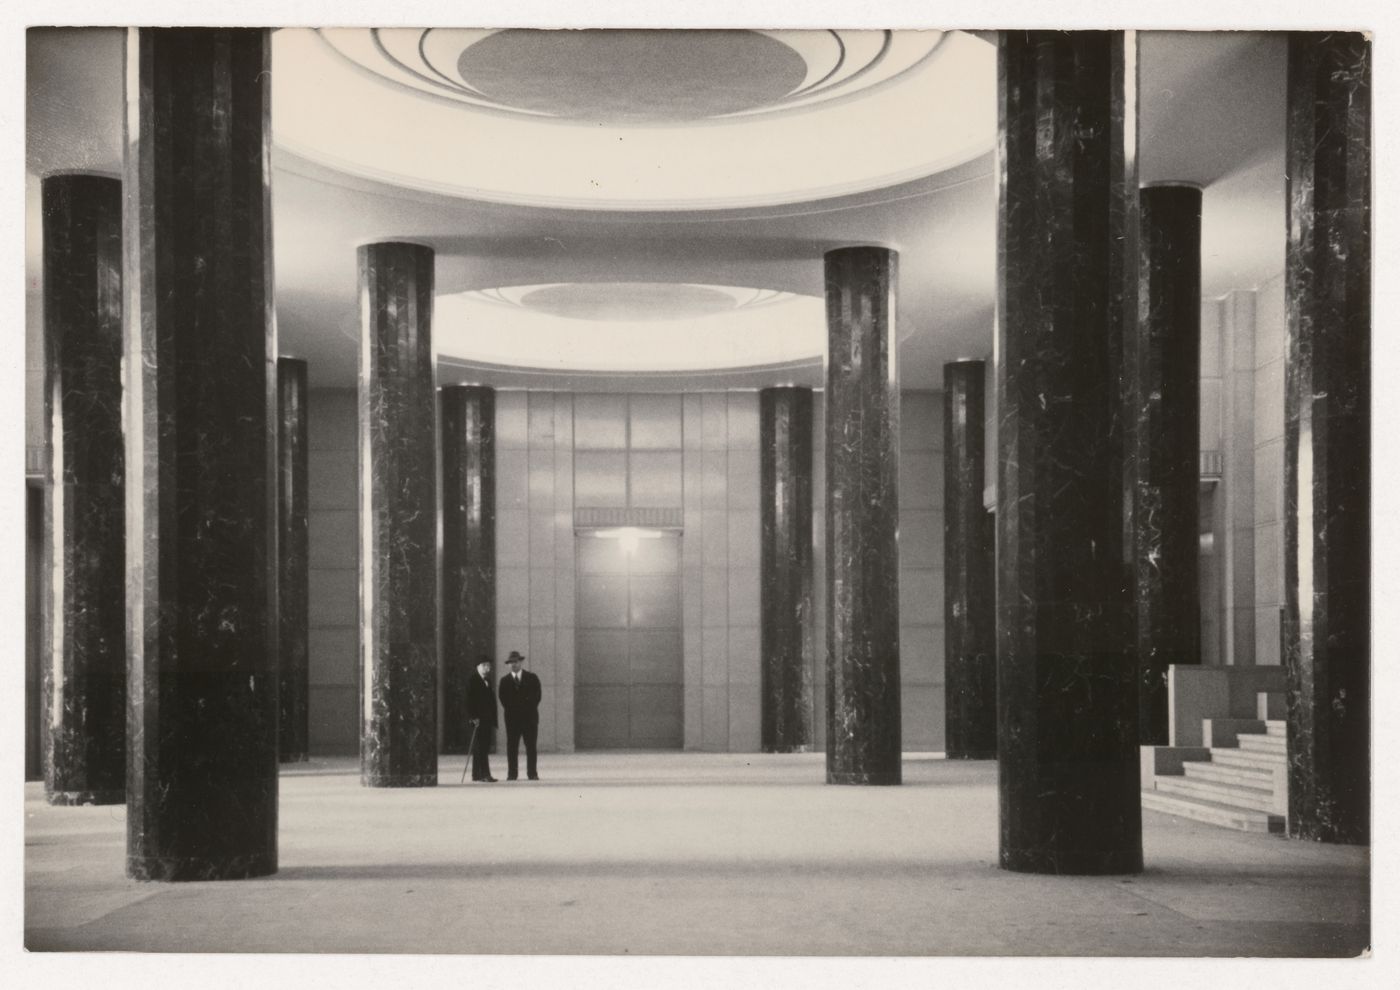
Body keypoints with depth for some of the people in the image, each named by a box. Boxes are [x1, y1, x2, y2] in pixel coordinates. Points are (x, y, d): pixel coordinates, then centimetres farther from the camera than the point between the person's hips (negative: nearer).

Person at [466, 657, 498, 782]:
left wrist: (493, 721, 16)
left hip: (487, 720, 8)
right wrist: (473, 717, -19)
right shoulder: (472, 680, -4)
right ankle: (484, 774, -16)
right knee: (480, 747, -10)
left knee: (485, 747, 7)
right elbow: (469, 700, -11)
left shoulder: (488, 681, 19)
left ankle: (477, 774, 11)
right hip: (478, 719, -8)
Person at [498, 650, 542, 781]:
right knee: (512, 747, -2)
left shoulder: (532, 678, 7)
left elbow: (537, 696, 4)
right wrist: (509, 710, -5)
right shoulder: (504, 681, 9)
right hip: (512, 717, 1)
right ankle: (512, 774, 1)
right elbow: (503, 699, 4)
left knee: (531, 747, -1)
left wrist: (530, 709, -3)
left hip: (530, 716, -1)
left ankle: (532, 773, 1)